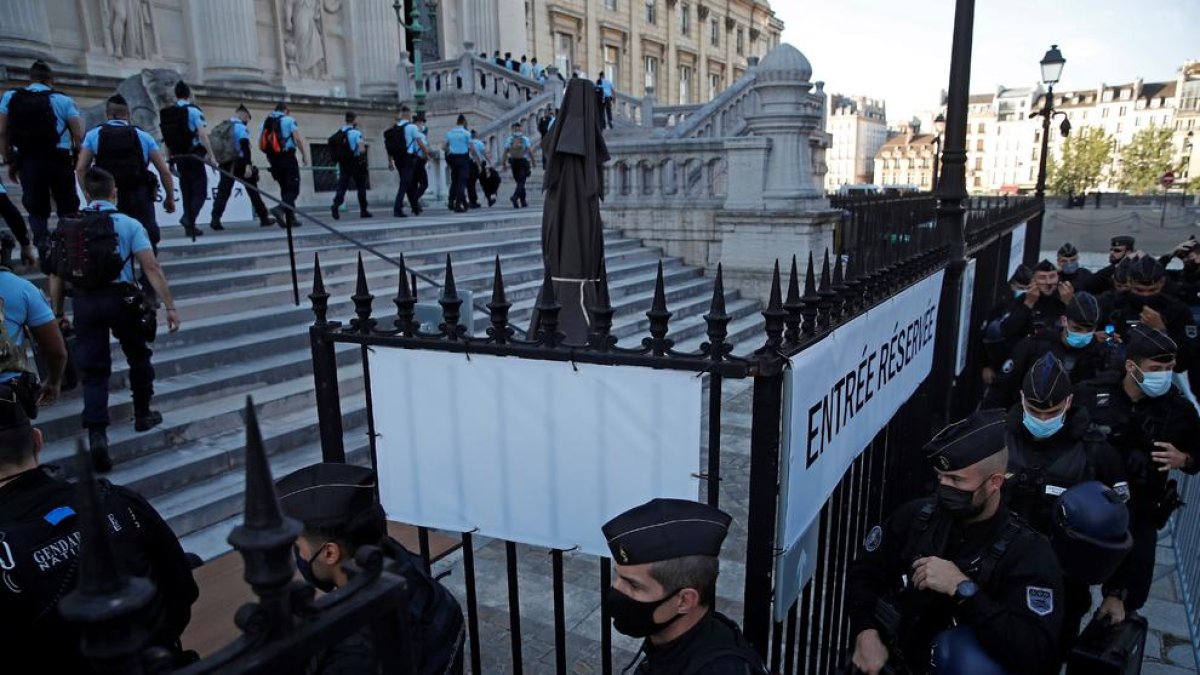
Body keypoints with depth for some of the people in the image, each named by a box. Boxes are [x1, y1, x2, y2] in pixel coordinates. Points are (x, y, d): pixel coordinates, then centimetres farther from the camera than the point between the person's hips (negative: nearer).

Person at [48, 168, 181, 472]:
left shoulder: (69, 226, 9)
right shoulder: (128, 224, -1)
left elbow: (56, 273, 9)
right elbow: (151, 268, -9)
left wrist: (57, 313, 17)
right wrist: (170, 307, -8)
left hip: (84, 302, 2)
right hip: (121, 298, -2)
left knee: (93, 370, 5)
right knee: (138, 356, 21)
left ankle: (96, 434, -5)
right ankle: (142, 415, 33)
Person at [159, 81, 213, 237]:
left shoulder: (166, 113, 10)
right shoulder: (193, 110, -8)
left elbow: (167, 139, 11)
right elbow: (202, 134, -17)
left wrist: (171, 160, 17)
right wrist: (211, 155, -16)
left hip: (178, 158, 6)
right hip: (194, 157, -6)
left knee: (187, 192, 13)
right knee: (200, 191, -2)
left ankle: (190, 226, 13)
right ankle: (189, 218, -23)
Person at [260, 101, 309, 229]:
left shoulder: (264, 123, 13)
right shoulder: (288, 120, -2)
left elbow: (260, 146, 10)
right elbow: (298, 140, -11)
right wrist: (304, 155, -3)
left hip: (273, 160, 6)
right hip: (288, 158, -6)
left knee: (285, 189, 13)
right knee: (293, 189, -3)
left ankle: (290, 219, 11)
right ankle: (280, 209, -27)